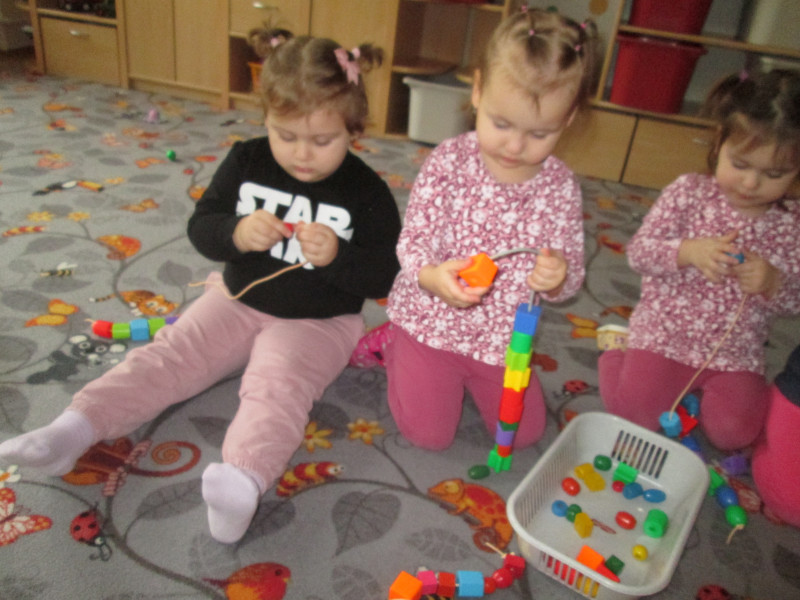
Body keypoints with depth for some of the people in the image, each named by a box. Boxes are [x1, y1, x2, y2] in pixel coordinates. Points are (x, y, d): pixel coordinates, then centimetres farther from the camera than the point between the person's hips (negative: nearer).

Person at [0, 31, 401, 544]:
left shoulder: (366, 192, -10)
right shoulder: (246, 162, 0)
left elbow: (385, 277, -11)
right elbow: (201, 228, 1)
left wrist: (336, 256, -30)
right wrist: (235, 233, -23)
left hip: (315, 323, -4)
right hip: (238, 299, 5)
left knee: (277, 386, -30)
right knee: (165, 357, -9)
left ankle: (243, 478, -49)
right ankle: (74, 429, -12)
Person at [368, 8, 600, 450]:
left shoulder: (560, 186, -7)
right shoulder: (449, 161, -15)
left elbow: (571, 271, -3)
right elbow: (413, 238, -12)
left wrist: (557, 277, -29)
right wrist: (432, 276, -35)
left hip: (503, 336, 4)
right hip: (431, 319, -3)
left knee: (525, 433, 10)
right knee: (429, 434, -4)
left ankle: (471, 374, 33)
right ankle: (394, 348, 20)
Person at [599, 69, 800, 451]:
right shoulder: (689, 193, -8)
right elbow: (638, 250, -9)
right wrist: (687, 252, -27)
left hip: (735, 352, 2)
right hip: (664, 336, -2)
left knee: (734, 433, -13)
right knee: (637, 409, -15)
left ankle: (696, 391, 18)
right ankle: (618, 355, 16)